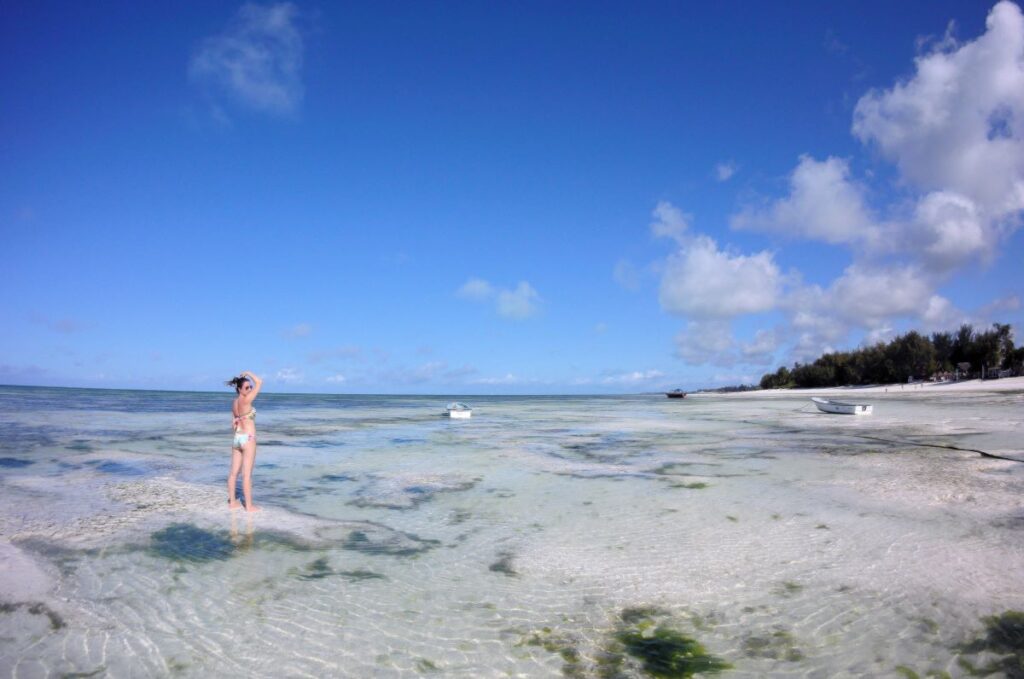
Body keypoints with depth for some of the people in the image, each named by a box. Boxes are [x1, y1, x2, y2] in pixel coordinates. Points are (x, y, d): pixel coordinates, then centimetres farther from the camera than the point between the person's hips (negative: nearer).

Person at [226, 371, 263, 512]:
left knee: (234, 472, 12)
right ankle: (249, 506, 2)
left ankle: (232, 502, 20)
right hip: (247, 439, -9)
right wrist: (248, 373, 0)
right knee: (247, 474, -3)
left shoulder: (235, 402, 9)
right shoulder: (246, 400, -16)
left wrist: (238, 437, 19)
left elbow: (235, 422, 14)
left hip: (237, 438, 9)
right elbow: (259, 382, -14)